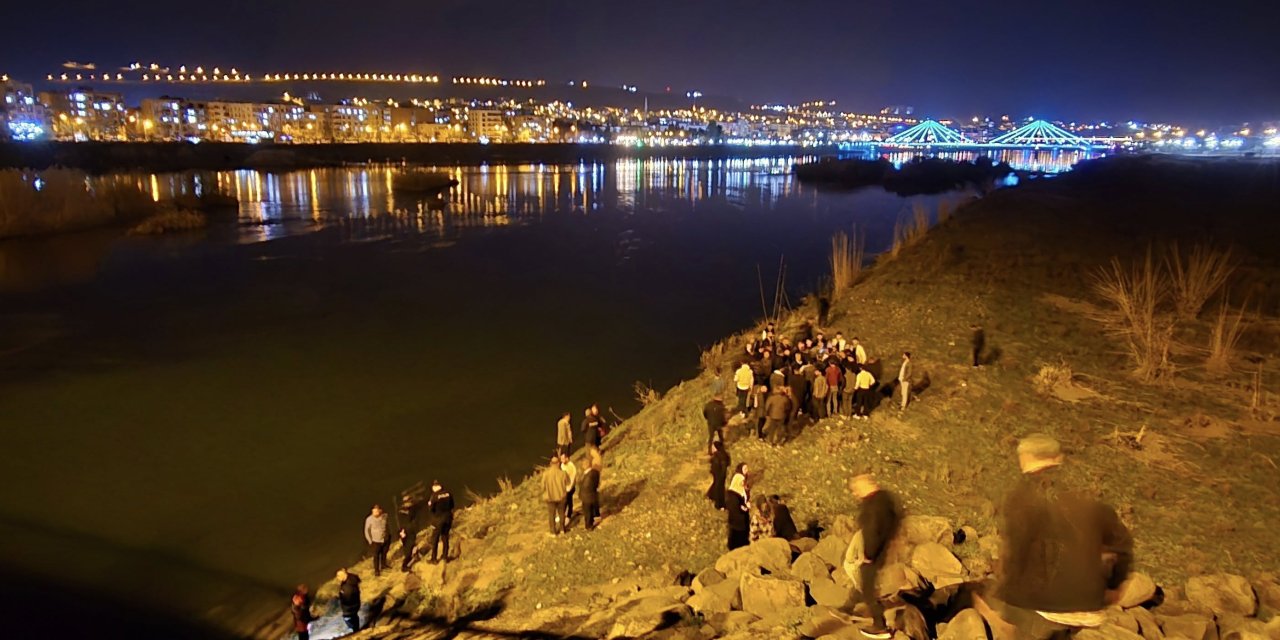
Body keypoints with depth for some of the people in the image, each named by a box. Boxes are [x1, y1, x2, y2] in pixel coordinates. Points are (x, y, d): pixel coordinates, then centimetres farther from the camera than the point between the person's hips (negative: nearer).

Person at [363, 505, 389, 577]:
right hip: (376, 541, -3)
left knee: (384, 553, 23)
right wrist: (370, 541, -9)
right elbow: (366, 531, -11)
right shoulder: (369, 519, -24)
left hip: (385, 540, 3)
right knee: (376, 556, 10)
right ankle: (376, 570, 32)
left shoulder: (385, 516, -16)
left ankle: (383, 565, 49)